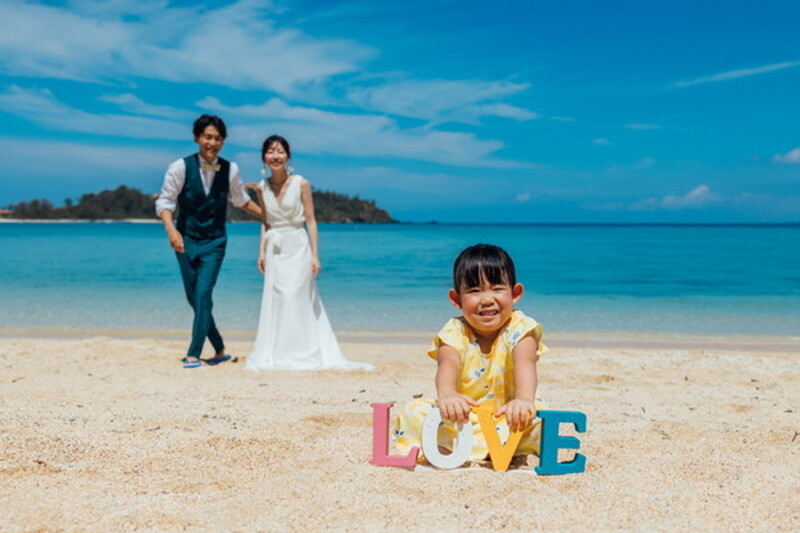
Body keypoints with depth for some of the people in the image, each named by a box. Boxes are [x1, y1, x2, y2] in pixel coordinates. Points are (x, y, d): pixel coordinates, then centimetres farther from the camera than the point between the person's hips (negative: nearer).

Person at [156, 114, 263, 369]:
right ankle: (219, 349, 21)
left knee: (203, 293, -13)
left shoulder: (230, 170, -1)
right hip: (186, 240, 0)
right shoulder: (180, 167, -8)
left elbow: (241, 200, 16)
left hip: (214, 242, 0)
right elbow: (165, 201, -8)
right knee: (194, 297, 5)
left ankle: (194, 354, -8)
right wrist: (171, 229, -24)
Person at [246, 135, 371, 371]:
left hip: (297, 247, -4)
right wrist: (262, 251, 7)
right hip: (274, 249, 4)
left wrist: (315, 255, -9)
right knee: (274, 300, 4)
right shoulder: (262, 188, 6)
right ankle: (275, 355, 12)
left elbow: (311, 221, -5)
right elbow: (265, 222, 14)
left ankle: (301, 355, 2)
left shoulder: (301, 184, -7)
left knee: (295, 299, -7)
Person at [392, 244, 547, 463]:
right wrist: (446, 395, -57)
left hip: (503, 416, -1)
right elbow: (448, 364, -32)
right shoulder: (455, 332, -11)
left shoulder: (519, 328, -12)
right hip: (463, 417, 1)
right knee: (414, 411, -22)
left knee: (535, 417, -32)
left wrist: (524, 400, -54)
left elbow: (524, 364, -31)